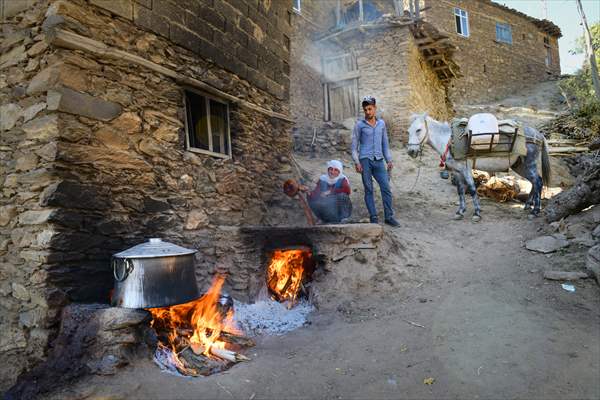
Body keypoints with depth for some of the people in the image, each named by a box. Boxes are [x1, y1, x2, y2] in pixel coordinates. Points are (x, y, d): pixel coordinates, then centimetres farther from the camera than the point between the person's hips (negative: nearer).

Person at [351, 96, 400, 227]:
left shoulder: (381, 123, 11)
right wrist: (356, 162, -10)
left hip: (379, 161, 3)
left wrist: (389, 160, 10)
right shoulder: (359, 125, 0)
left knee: (386, 188, -2)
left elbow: (385, 143, 17)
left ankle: (389, 217, 7)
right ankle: (373, 218, 10)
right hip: (365, 160, -3)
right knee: (369, 190, 2)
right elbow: (354, 145, 0)